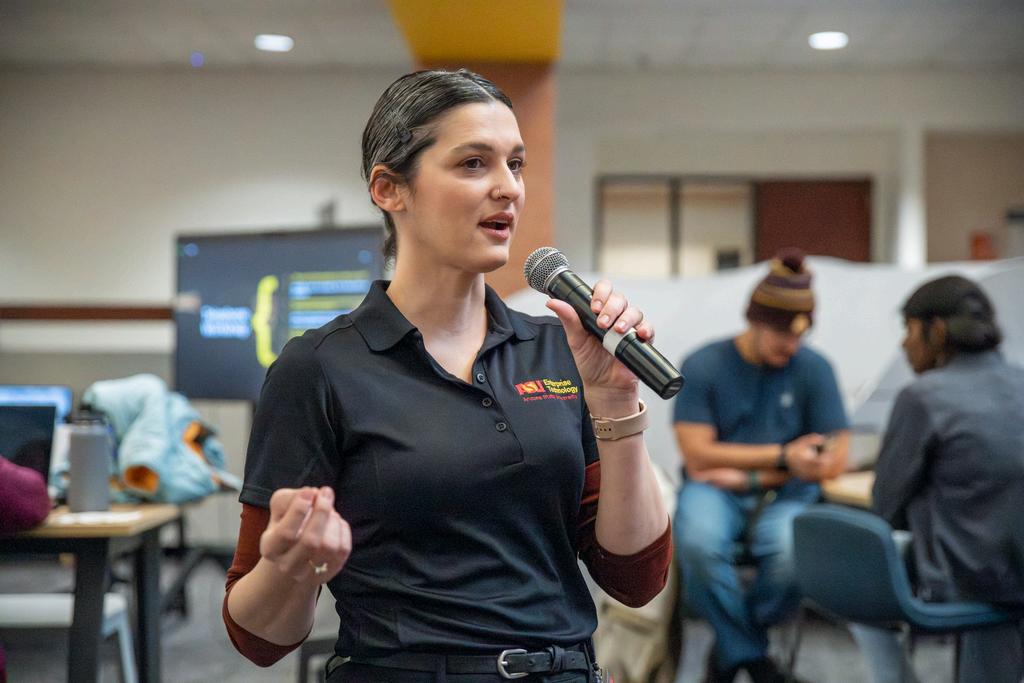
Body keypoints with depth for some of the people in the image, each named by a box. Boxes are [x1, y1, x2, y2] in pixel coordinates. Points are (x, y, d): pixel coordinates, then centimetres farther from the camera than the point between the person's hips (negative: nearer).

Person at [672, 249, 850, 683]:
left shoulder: (813, 369, -2)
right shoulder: (702, 366, -5)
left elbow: (832, 462, -3)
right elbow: (698, 455, -10)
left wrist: (750, 476, -8)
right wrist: (782, 456, -12)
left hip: (784, 496, 1)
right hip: (714, 490, 0)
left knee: (794, 557, -34)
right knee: (698, 543, -36)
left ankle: (731, 648, -2)